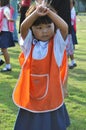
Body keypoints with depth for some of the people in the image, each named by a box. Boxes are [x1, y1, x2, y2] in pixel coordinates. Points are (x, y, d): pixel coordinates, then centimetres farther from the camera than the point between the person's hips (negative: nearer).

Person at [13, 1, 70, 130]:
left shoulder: (57, 42, -4)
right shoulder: (29, 43, -2)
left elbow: (64, 27, -21)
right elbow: (23, 27, -19)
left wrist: (49, 12, -33)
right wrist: (36, 13, -36)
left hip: (51, 91, -1)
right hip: (31, 92, 1)